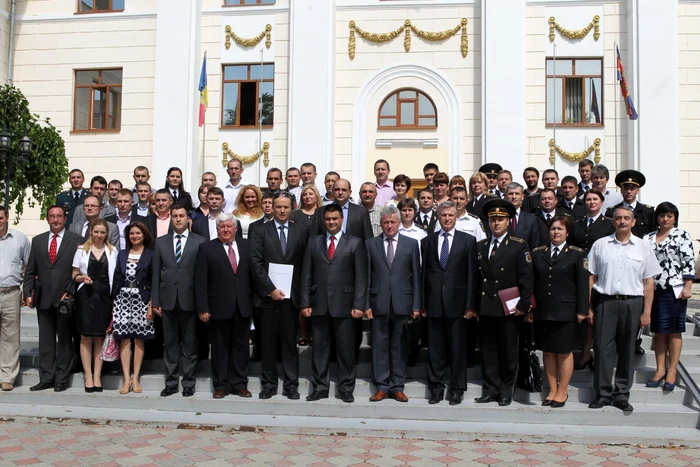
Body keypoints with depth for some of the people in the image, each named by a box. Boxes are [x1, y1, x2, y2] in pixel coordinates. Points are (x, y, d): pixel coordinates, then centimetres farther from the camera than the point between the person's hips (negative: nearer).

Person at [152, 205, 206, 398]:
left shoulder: (200, 242, 0)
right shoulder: (161, 242, 9)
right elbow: (156, 273, 7)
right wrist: (155, 301, 2)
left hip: (189, 300, -2)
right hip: (167, 300, 3)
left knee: (189, 343, 6)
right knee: (170, 343, 9)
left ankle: (188, 382, 14)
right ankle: (171, 382, 17)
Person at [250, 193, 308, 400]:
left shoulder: (301, 232, 6)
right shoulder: (260, 232, 3)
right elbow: (256, 263, -5)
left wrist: (302, 293, -3)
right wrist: (270, 289, -12)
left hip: (291, 295, 0)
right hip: (268, 295, 0)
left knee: (290, 342, 5)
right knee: (268, 342, 7)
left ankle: (291, 385, 12)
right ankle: (269, 384, 16)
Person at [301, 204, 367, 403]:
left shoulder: (355, 243, 3)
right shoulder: (313, 242, 10)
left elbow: (361, 276, -2)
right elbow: (306, 275, 8)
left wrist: (359, 305, -9)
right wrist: (305, 303, 1)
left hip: (344, 304, -2)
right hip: (319, 304, 2)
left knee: (346, 349, 4)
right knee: (319, 349, 7)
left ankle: (346, 388, 15)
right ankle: (320, 387, 17)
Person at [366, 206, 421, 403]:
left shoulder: (411, 244, 6)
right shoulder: (371, 244, 6)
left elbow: (416, 276, 4)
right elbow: (367, 277, 4)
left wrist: (416, 305, -1)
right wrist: (366, 304, -2)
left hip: (402, 303, 0)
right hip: (379, 303, 0)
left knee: (399, 346, 5)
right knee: (380, 346, 4)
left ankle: (397, 387, 14)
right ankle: (382, 386, 12)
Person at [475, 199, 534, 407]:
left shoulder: (519, 246, -1)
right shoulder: (480, 246, 11)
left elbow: (526, 278, -5)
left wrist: (523, 305, -11)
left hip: (508, 309, -3)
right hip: (485, 309, 4)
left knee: (508, 352, 5)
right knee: (488, 351, 8)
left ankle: (506, 392, 16)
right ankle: (490, 390, 16)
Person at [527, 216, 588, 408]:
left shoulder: (577, 254, 0)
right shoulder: (537, 253, 8)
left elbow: (582, 284, -3)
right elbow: (531, 282, 7)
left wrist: (582, 310, -7)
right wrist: (529, 309, 4)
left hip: (565, 311, -3)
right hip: (542, 311, 3)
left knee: (564, 352, 5)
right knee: (547, 351, 9)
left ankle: (562, 392, 17)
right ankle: (552, 390, 19)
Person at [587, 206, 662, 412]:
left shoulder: (643, 247, 5)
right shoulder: (600, 245, 5)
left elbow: (648, 282, 4)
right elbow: (591, 278, 5)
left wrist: (647, 312, -1)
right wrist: (588, 307, 1)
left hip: (632, 303, 1)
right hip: (605, 302, 0)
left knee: (627, 350, 8)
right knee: (603, 348, 0)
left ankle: (622, 394, 18)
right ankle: (603, 393, 9)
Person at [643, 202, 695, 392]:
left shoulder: (682, 236, -1)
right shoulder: (648, 238, 11)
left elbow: (689, 262, -6)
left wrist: (687, 287, -12)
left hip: (675, 290, -4)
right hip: (653, 290, 4)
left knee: (674, 330, 2)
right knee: (658, 331, 8)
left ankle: (672, 371, 8)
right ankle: (660, 369, 16)